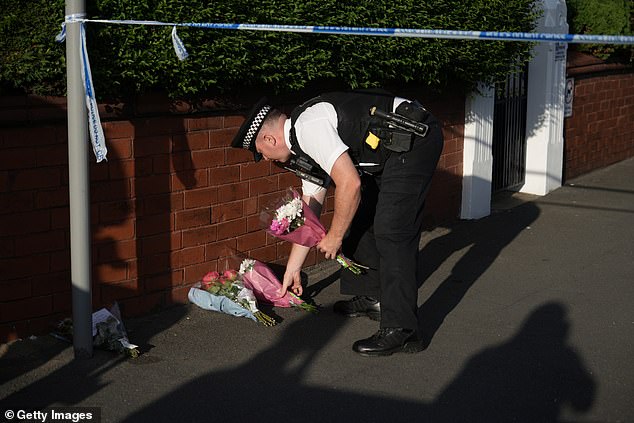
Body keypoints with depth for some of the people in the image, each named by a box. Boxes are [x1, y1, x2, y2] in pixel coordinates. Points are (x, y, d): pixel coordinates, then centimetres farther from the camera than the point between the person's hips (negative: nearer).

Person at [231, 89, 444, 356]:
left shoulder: (308, 127, -18)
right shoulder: (304, 145, 14)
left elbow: (350, 184, -23)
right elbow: (308, 213, 21)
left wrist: (335, 237, -9)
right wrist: (292, 270, 25)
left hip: (414, 140, -11)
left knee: (392, 232, -13)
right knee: (363, 217, 17)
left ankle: (401, 331, -12)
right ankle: (371, 297, 29)